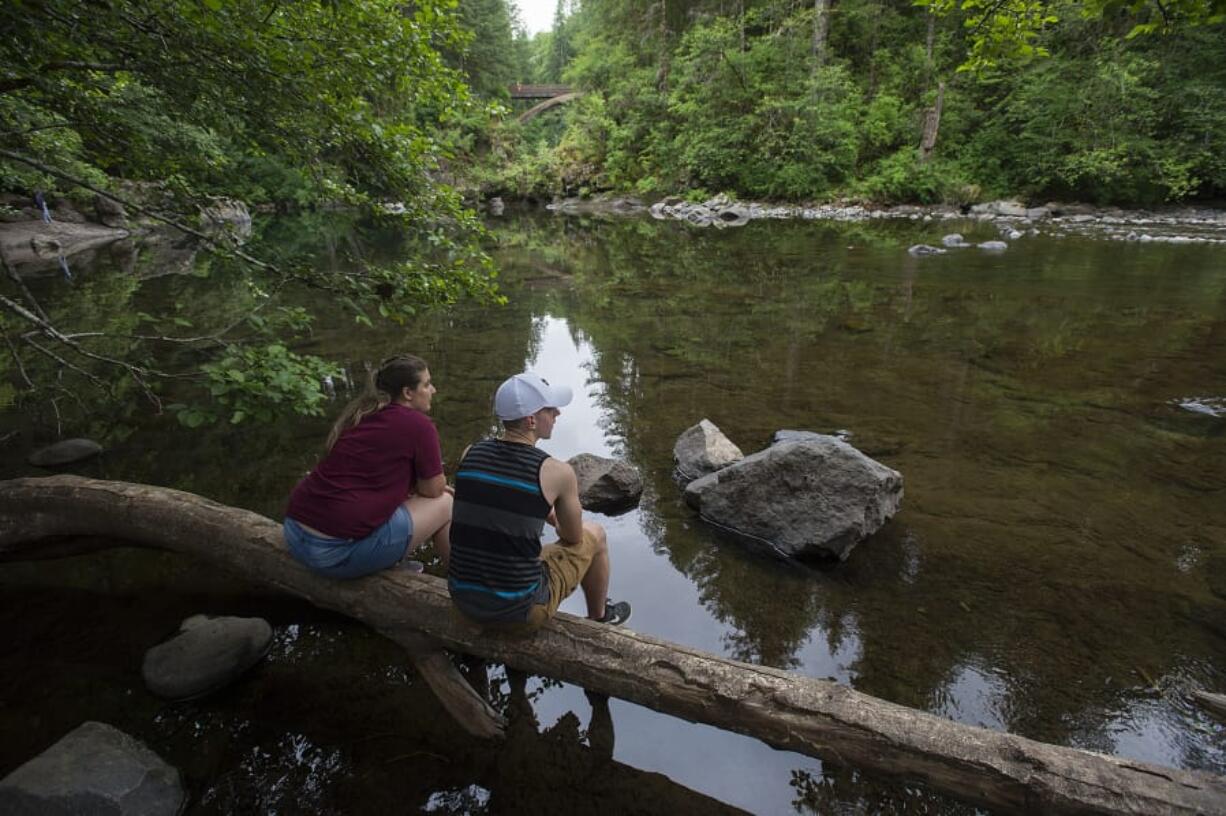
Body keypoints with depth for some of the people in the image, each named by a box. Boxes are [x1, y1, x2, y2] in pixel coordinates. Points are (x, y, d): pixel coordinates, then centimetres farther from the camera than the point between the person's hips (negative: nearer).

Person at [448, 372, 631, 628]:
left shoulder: (470, 454, -3)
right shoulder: (557, 473, -17)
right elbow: (573, 538, 1)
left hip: (462, 599, 5)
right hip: (518, 610, -5)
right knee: (594, 535, 18)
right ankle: (598, 617, 41)